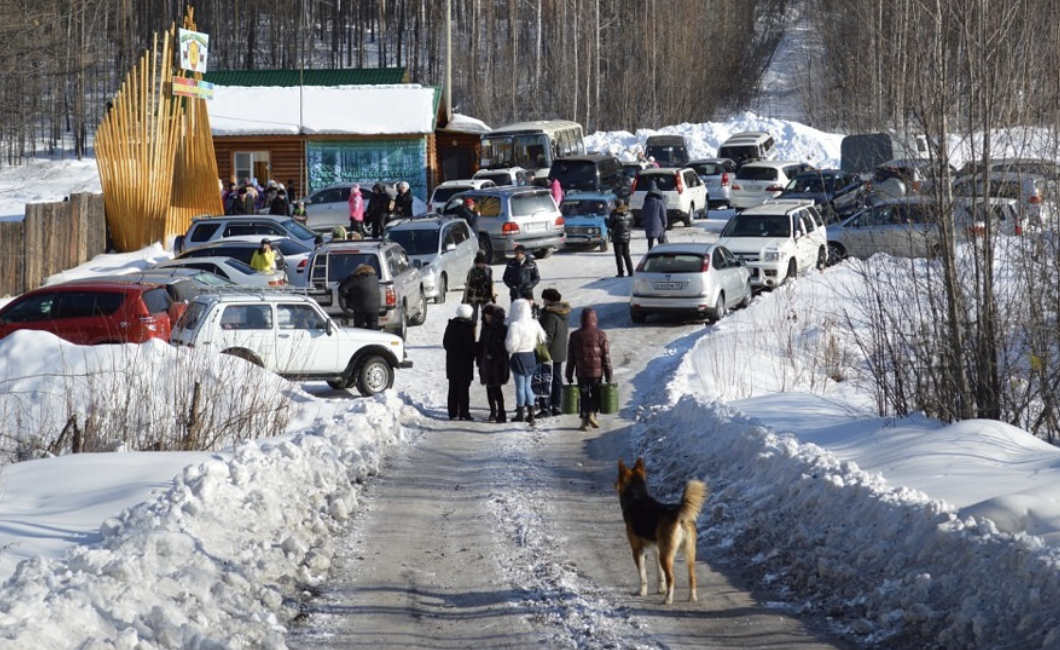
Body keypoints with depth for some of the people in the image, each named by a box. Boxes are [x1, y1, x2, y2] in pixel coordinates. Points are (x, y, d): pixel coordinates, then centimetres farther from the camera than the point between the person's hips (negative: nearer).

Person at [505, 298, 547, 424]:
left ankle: (520, 413, 10)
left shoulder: (515, 325, -20)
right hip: (531, 355, 6)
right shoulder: (534, 324, -1)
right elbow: (541, 339, 10)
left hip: (518, 357, -6)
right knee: (528, 386, 15)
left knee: (520, 386, 4)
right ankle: (531, 413, 15)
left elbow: (511, 345, -20)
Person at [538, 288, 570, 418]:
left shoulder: (550, 314, -19)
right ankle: (557, 406, 20)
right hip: (561, 352, 10)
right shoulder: (562, 312, 10)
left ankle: (546, 408, -9)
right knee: (557, 379, 15)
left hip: (550, 353, -10)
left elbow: (547, 335, -22)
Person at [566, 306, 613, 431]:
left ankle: (585, 421, 3)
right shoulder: (600, 335, -5)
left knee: (584, 395, 8)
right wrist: (608, 376, 3)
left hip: (581, 372, 1)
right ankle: (592, 413, -7)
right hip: (597, 372, -1)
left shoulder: (575, 335, 0)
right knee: (596, 394, 13)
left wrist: (569, 376, 10)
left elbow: (570, 358, 4)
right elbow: (606, 357, -4)